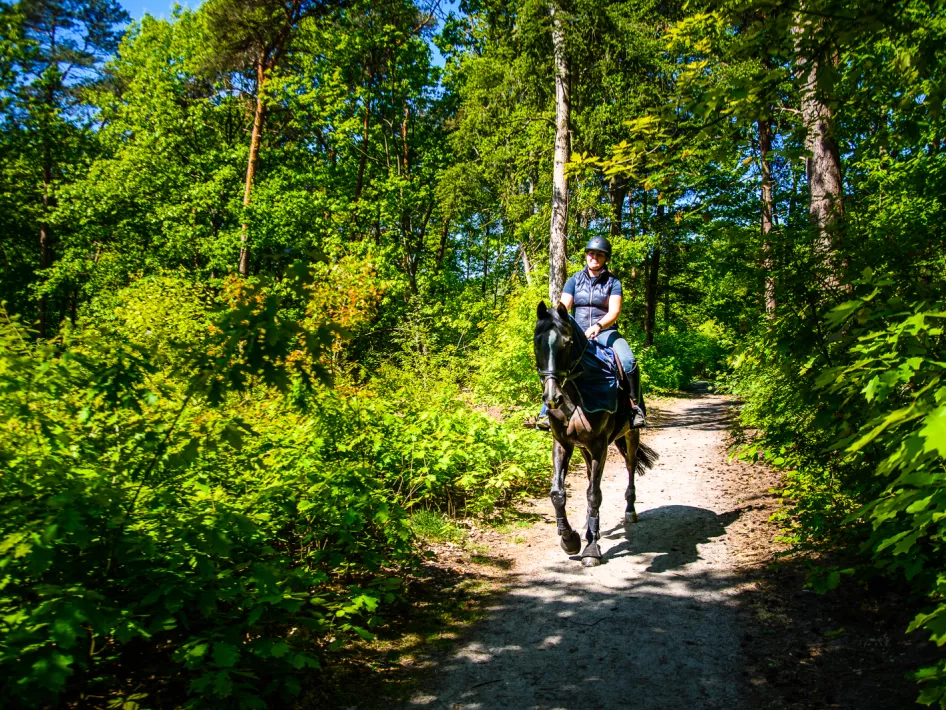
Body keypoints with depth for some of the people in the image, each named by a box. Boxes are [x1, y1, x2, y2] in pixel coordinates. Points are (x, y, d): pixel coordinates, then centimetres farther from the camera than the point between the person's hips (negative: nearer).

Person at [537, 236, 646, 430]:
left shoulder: (613, 282, 5)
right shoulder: (574, 281, 10)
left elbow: (614, 311, -8)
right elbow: (563, 306, -2)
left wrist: (598, 326, -28)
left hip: (605, 332, -1)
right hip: (578, 333, 1)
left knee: (628, 361, -28)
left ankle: (636, 407, -13)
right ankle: (547, 411, -14)